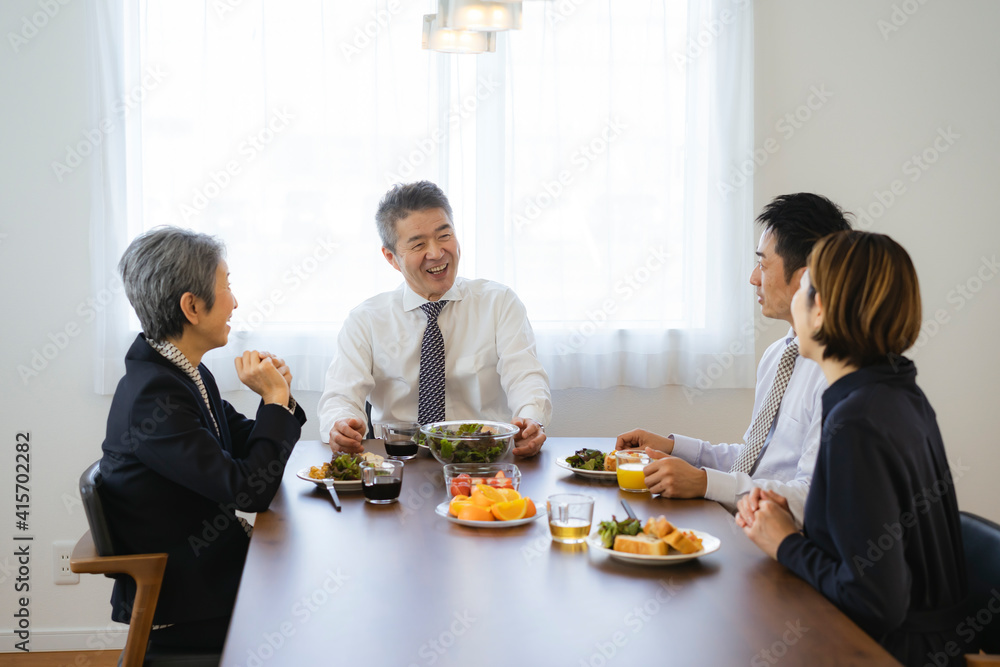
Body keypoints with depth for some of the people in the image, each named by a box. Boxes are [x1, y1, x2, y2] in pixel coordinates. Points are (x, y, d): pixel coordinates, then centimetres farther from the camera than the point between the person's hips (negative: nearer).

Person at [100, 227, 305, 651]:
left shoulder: (187, 373, 4)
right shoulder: (153, 397, -25)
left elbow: (245, 447, 13)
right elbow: (250, 490, -24)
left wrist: (276, 395, -5)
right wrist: (275, 398, -14)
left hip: (211, 564, 8)